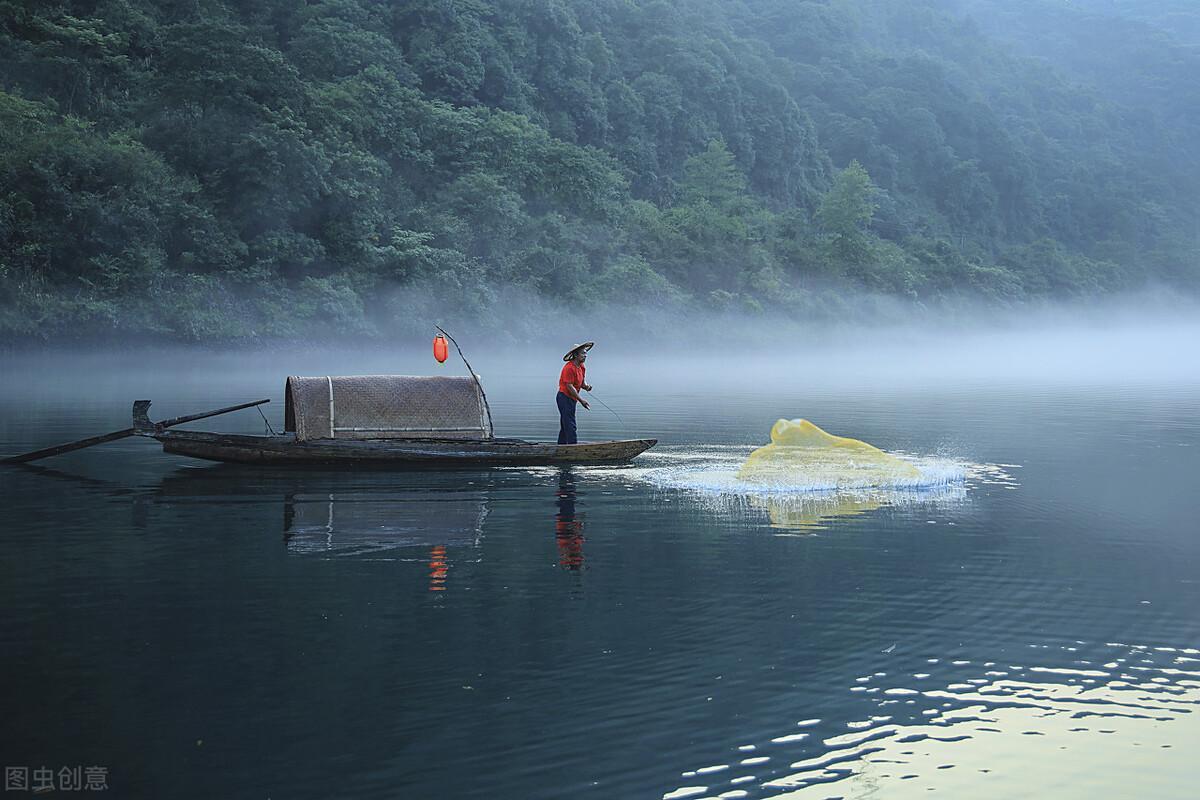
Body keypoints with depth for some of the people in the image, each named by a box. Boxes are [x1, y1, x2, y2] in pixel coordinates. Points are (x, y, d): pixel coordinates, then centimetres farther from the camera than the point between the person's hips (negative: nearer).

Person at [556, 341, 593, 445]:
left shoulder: (582, 367, 9)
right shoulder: (569, 368, -20)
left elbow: (582, 382, 15)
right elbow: (569, 386, -22)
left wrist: (586, 387, -10)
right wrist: (581, 400, -22)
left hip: (571, 399, 10)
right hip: (564, 397, -10)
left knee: (565, 426, 14)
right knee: (570, 426, -12)